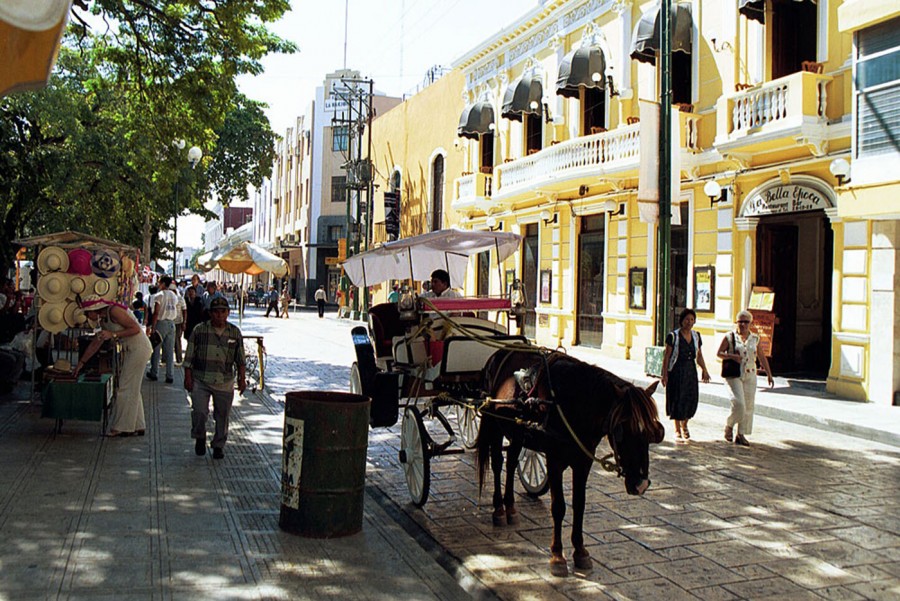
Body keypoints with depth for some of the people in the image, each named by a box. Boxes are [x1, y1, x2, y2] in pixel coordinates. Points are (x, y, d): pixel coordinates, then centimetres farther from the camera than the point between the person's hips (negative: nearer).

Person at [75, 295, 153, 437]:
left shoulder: (114, 311, -16)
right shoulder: (104, 320, 12)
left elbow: (136, 328, -20)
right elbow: (95, 344, 20)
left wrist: (113, 335, -21)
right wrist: (81, 363, 23)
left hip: (139, 348, -9)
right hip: (129, 350, 9)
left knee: (125, 388, -4)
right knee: (132, 388, 14)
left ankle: (122, 427, 4)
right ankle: (138, 426, 21)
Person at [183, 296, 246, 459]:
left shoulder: (235, 333, 5)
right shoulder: (199, 330, 0)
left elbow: (240, 359, 11)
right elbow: (189, 356, 3)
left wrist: (242, 378, 6)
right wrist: (188, 377, -2)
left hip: (225, 382, 2)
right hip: (200, 380, -2)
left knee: (222, 415, 6)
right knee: (199, 411, -11)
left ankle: (219, 446, 24)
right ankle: (199, 437, 18)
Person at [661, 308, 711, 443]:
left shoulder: (696, 336, 8)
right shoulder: (673, 336, -7)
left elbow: (699, 356, 15)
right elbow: (666, 356, -7)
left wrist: (704, 370, 3)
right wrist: (665, 374, -12)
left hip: (691, 371, 5)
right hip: (676, 372, -5)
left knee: (692, 399, 2)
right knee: (677, 400, -1)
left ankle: (684, 425, 27)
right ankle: (677, 430, 11)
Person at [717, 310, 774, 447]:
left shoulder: (755, 339, 10)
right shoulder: (730, 337, 1)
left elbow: (762, 357, 15)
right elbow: (719, 353, 1)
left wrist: (769, 375, 12)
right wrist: (731, 356, -17)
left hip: (750, 375, 4)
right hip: (734, 375, -4)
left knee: (749, 405, 2)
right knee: (738, 402, -15)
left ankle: (741, 434, 11)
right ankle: (729, 426, 10)